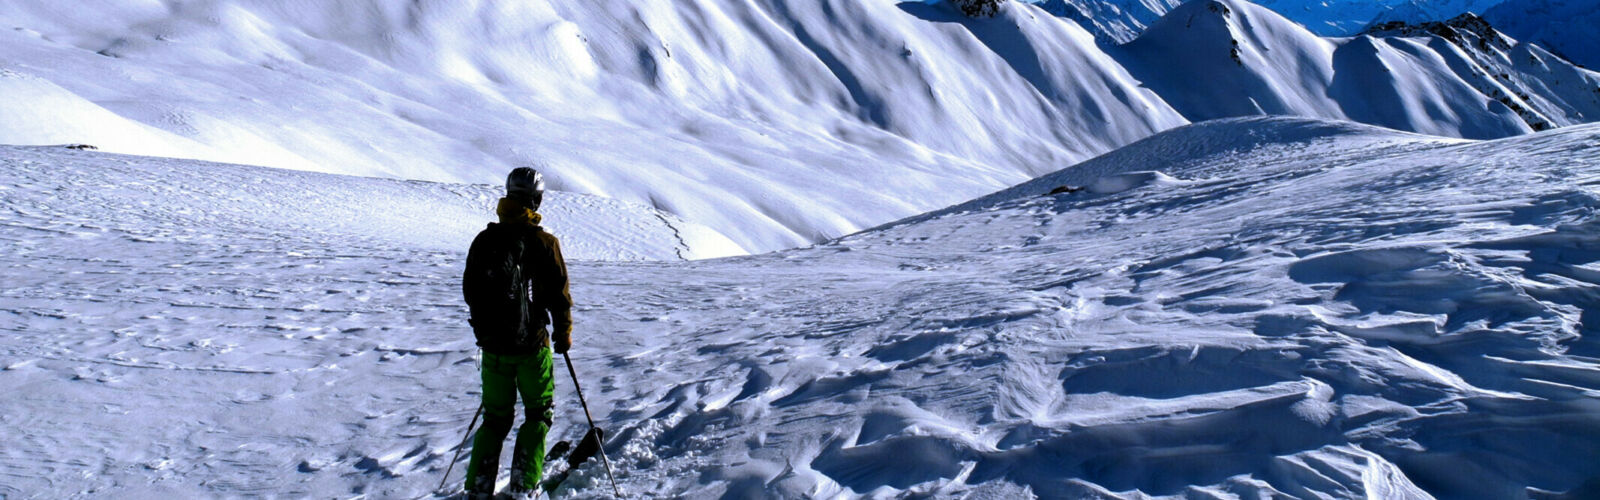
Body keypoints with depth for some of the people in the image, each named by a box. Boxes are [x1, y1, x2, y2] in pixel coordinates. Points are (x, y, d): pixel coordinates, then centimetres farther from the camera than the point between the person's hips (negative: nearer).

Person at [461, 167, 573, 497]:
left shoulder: (484, 240, 1)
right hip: (531, 345, -4)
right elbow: (559, 294, -9)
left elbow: (470, 290, 10)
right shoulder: (544, 242, -12)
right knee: (538, 415, 13)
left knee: (496, 418, 17)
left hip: (492, 346, 4)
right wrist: (563, 333, 7)